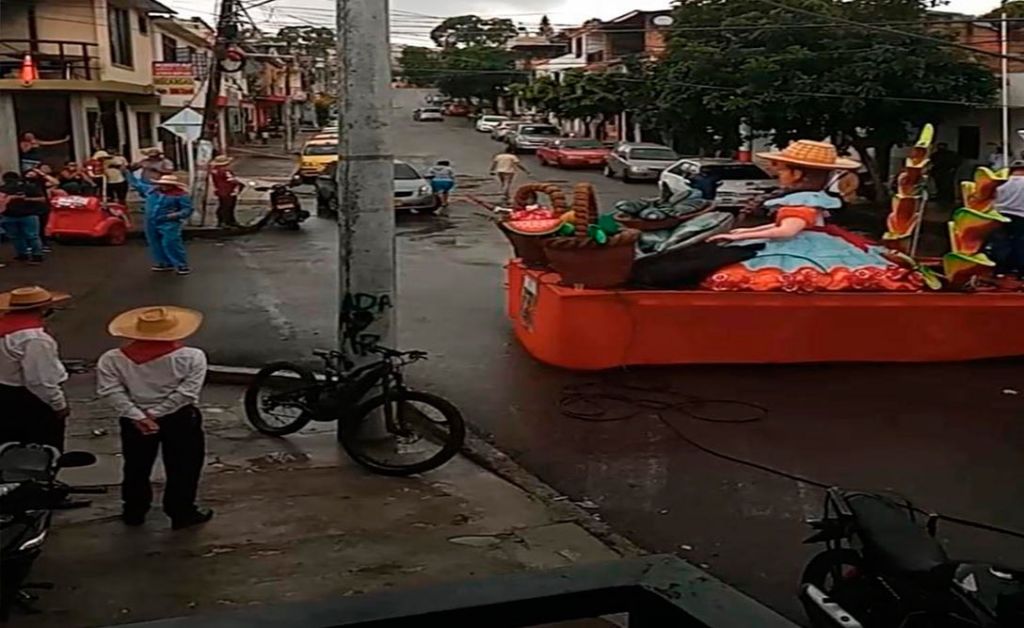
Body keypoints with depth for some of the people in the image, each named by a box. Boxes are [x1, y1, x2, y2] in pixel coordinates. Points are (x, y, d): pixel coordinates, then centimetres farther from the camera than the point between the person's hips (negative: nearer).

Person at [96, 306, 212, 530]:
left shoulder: (112, 359, -6)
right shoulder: (191, 357, -13)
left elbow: (110, 390, -14)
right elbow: (187, 392, -18)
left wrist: (138, 416, -16)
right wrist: (155, 414, -15)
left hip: (134, 420, 3)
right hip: (180, 419, -2)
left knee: (136, 468, 19)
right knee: (183, 468, 13)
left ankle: (134, 512, 31)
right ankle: (182, 513, 21)